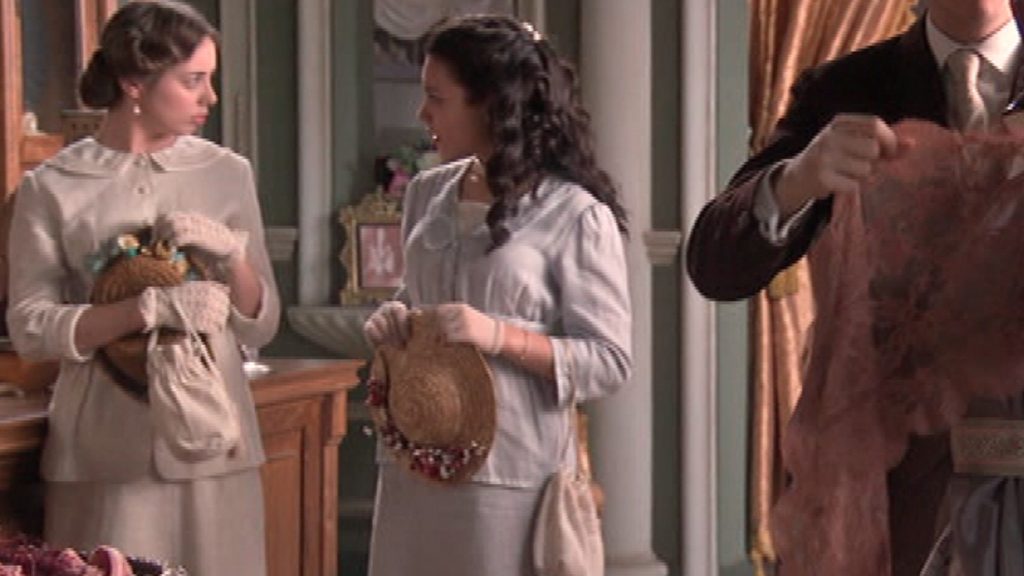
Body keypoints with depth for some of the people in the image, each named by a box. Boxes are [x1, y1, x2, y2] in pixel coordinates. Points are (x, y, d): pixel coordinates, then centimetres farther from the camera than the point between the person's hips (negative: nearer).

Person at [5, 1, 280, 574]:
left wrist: (231, 255, -11)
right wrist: (152, 308, -20)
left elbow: (262, 326, 7)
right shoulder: (53, 188, -3)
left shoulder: (227, 173, 5)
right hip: (107, 446, -3)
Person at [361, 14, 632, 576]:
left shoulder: (575, 214, -9)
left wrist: (502, 337, -21)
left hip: (507, 470, -5)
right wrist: (391, 320, -1)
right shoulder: (427, 193, 9)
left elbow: (609, 360, -9)